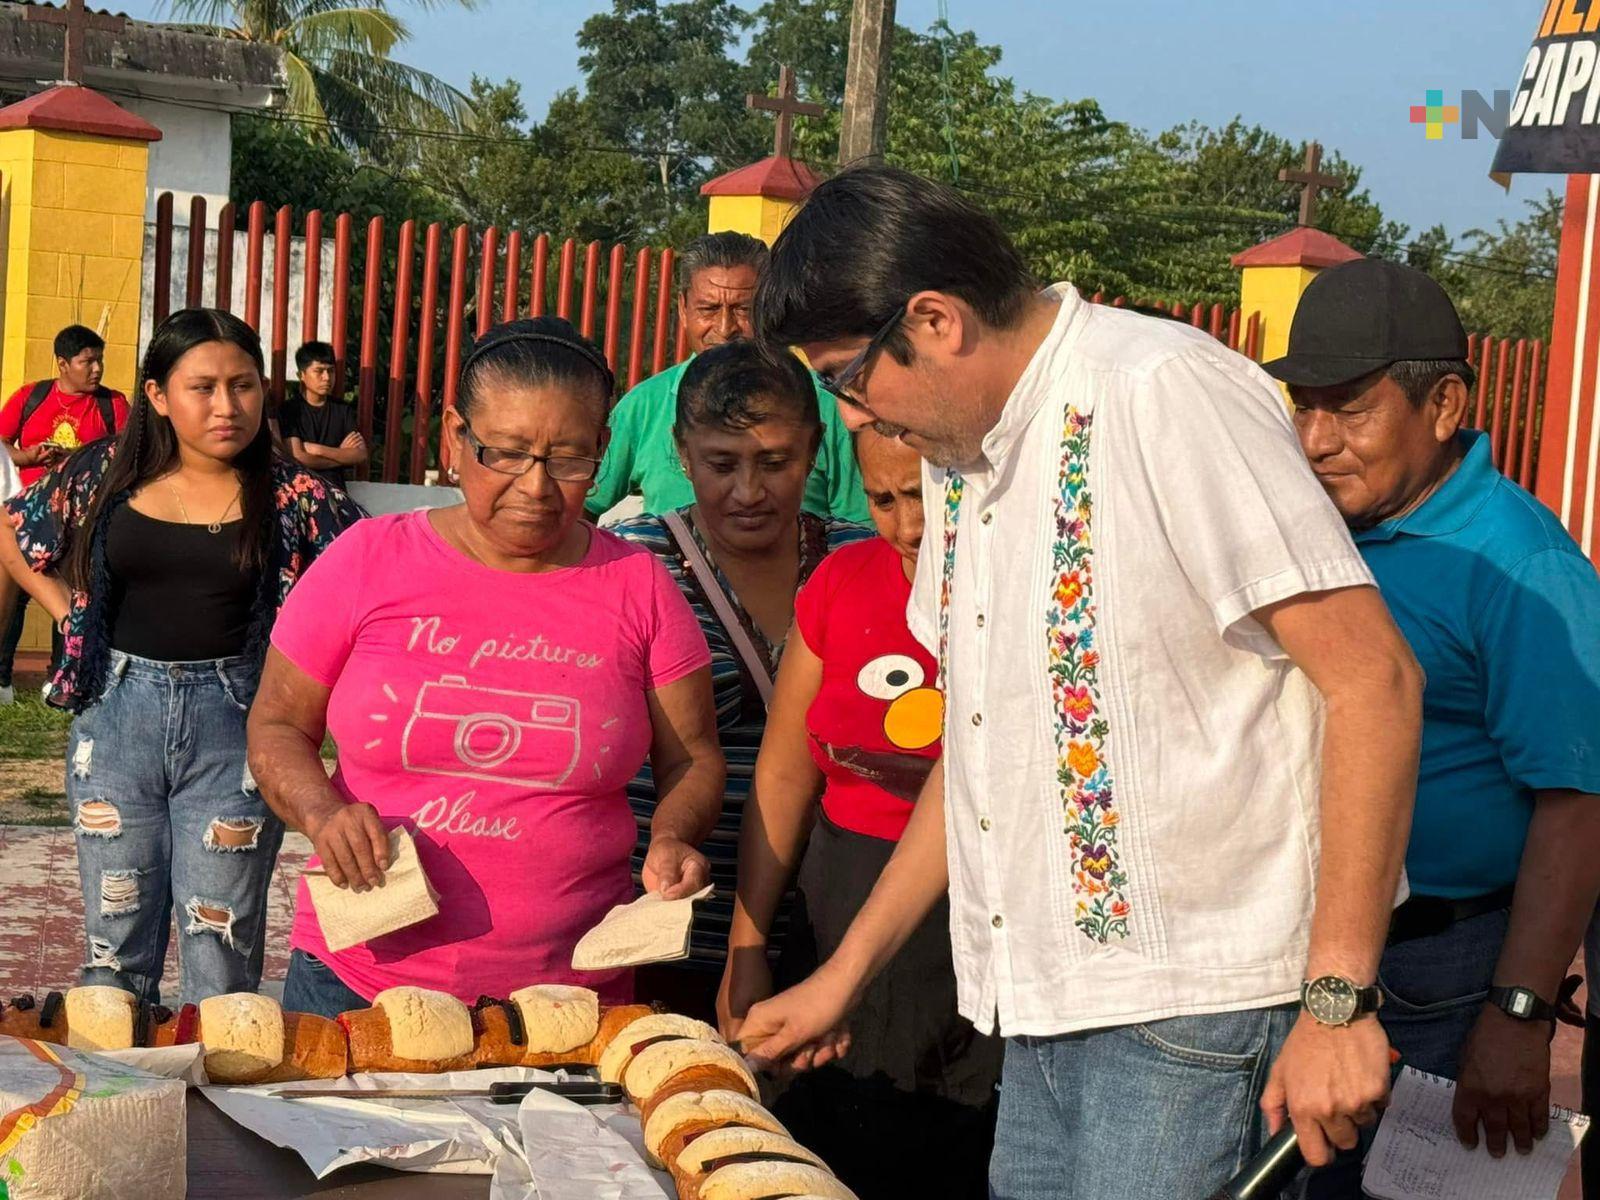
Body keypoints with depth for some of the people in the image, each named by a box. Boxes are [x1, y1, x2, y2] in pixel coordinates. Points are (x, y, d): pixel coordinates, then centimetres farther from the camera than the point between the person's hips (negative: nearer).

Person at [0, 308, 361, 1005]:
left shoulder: (290, 497, -5)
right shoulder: (108, 474, 2)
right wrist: (69, 612, 7)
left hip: (235, 721, -2)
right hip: (119, 713, 2)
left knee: (222, 953, 3)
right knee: (114, 943, 11)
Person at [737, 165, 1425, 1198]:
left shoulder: (1165, 394, -14)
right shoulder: (962, 450, 13)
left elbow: (1373, 680, -17)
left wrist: (1338, 1001, -20)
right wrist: (846, 974, 21)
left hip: (1196, 1003, -8)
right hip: (1046, 1008, 8)